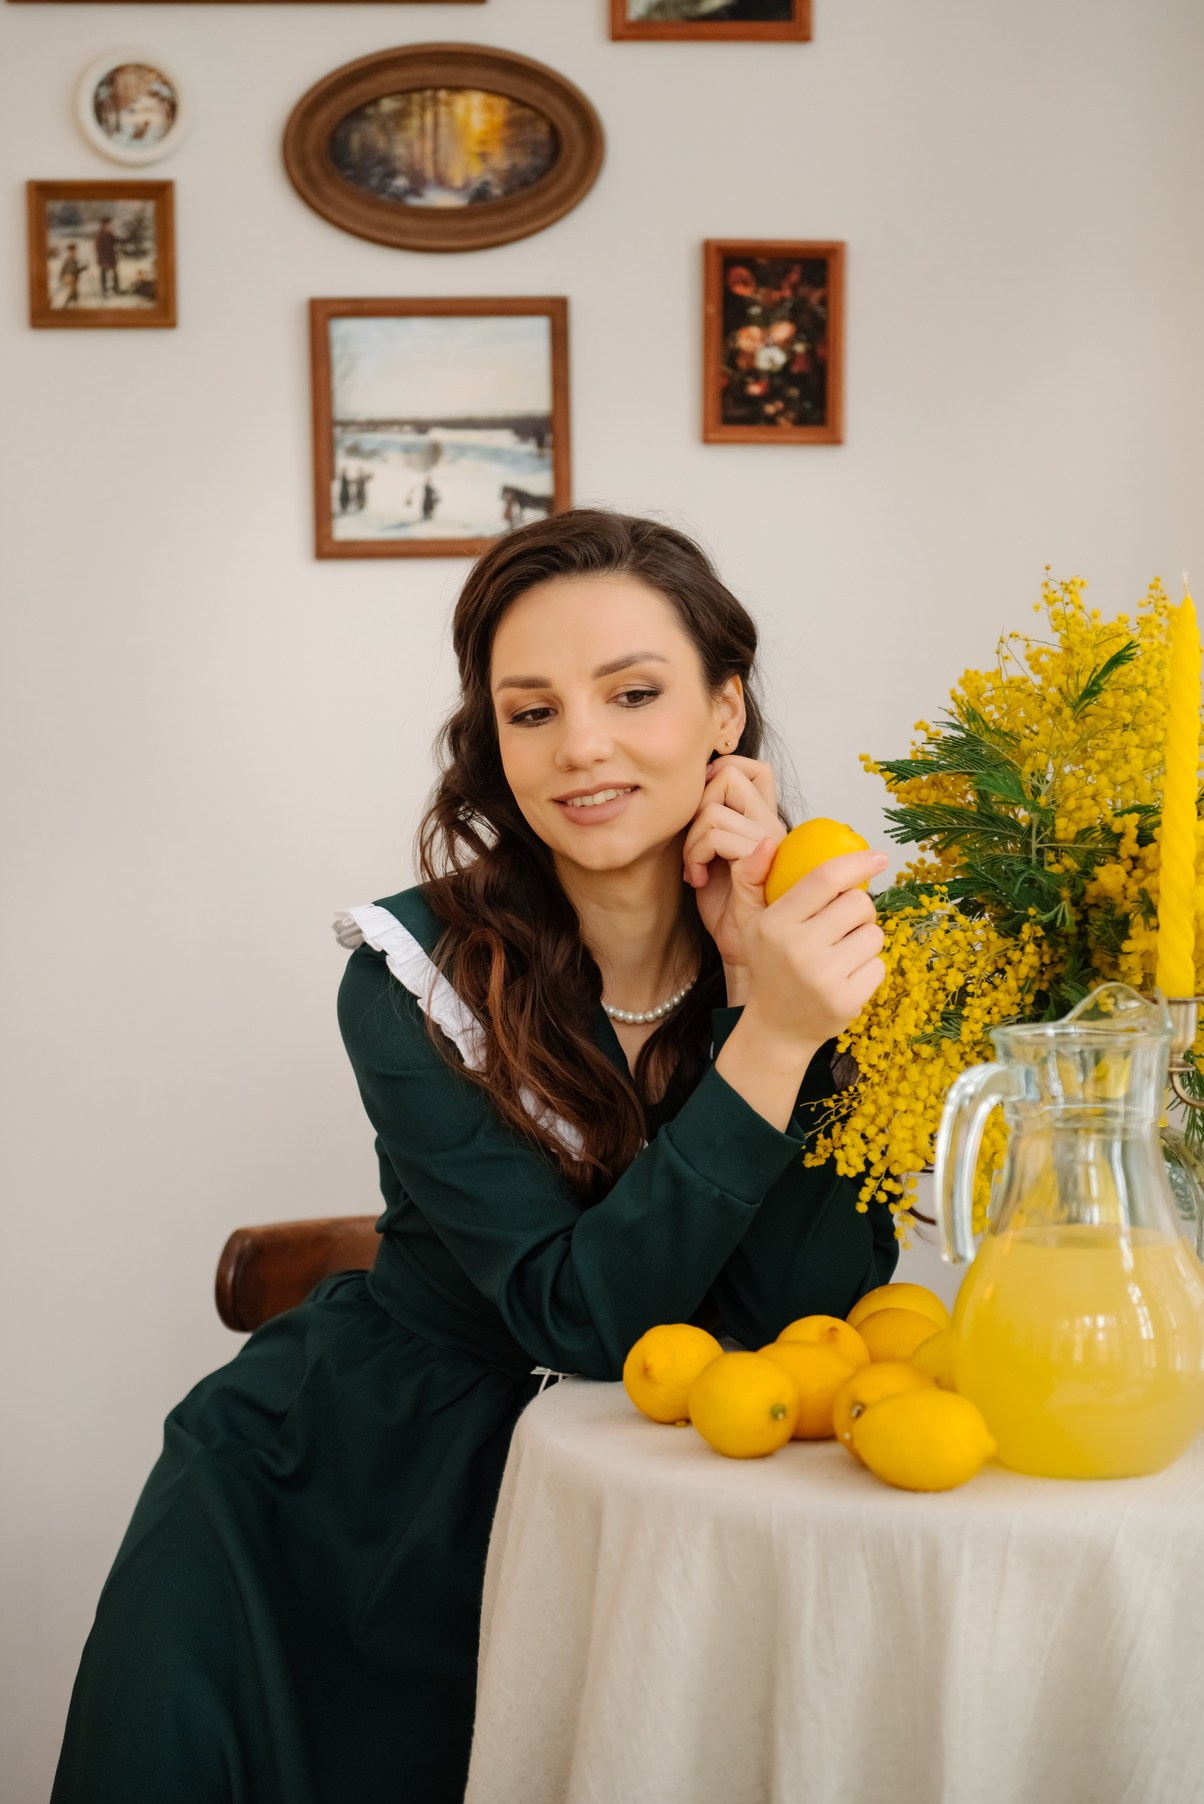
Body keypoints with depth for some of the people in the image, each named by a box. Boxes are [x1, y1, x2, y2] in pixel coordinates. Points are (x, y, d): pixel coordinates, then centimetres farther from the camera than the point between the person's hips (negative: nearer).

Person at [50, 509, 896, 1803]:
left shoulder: (815, 940, -9)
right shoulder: (417, 976, -17)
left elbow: (811, 1309, -17)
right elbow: (580, 1312, -24)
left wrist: (754, 972, -25)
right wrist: (771, 1035, -34)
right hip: (361, 1474, -2)